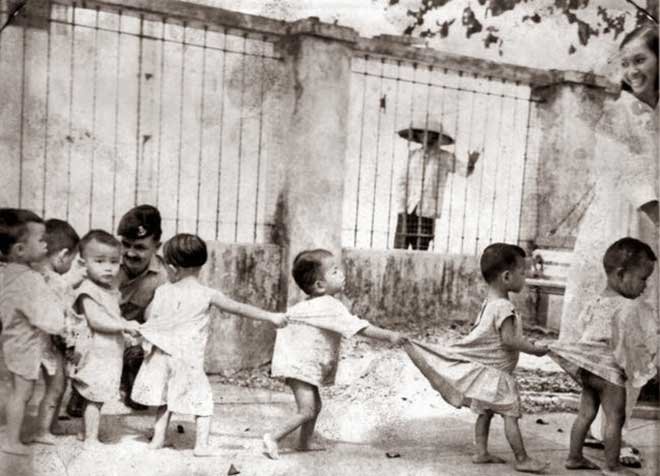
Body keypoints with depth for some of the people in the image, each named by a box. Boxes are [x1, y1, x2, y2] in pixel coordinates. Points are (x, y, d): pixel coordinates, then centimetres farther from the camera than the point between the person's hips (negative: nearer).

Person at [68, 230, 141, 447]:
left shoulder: (111, 289, 13)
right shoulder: (88, 291, -16)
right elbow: (96, 321, -24)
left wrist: (129, 328, 10)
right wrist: (125, 325, -24)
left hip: (110, 353, 9)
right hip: (95, 354, -8)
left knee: (94, 398, 16)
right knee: (95, 398, -4)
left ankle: (86, 432, 27)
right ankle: (91, 439, 3)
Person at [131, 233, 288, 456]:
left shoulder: (163, 291, 2)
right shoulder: (207, 294, -7)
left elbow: (149, 317, 12)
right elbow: (240, 308, -8)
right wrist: (270, 316, -5)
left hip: (162, 355, 4)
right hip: (190, 358, -3)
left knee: (165, 399, 19)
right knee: (203, 400, 6)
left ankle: (158, 438, 21)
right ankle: (201, 444, 0)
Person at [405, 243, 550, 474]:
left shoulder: (490, 302, 8)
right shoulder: (504, 307, -24)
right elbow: (509, 340, -29)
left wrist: (526, 343, 12)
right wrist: (534, 349, -19)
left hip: (483, 368, 10)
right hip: (495, 374, -10)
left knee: (485, 411, 16)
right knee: (510, 415, -2)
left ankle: (481, 452, 21)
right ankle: (522, 460, 4)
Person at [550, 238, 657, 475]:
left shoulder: (595, 302, 6)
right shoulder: (628, 309, -20)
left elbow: (582, 328, 13)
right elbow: (630, 344, -19)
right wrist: (644, 368, -5)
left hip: (588, 366, 9)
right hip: (610, 370, -9)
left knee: (586, 412, 15)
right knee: (615, 417, 2)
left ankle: (574, 456, 22)